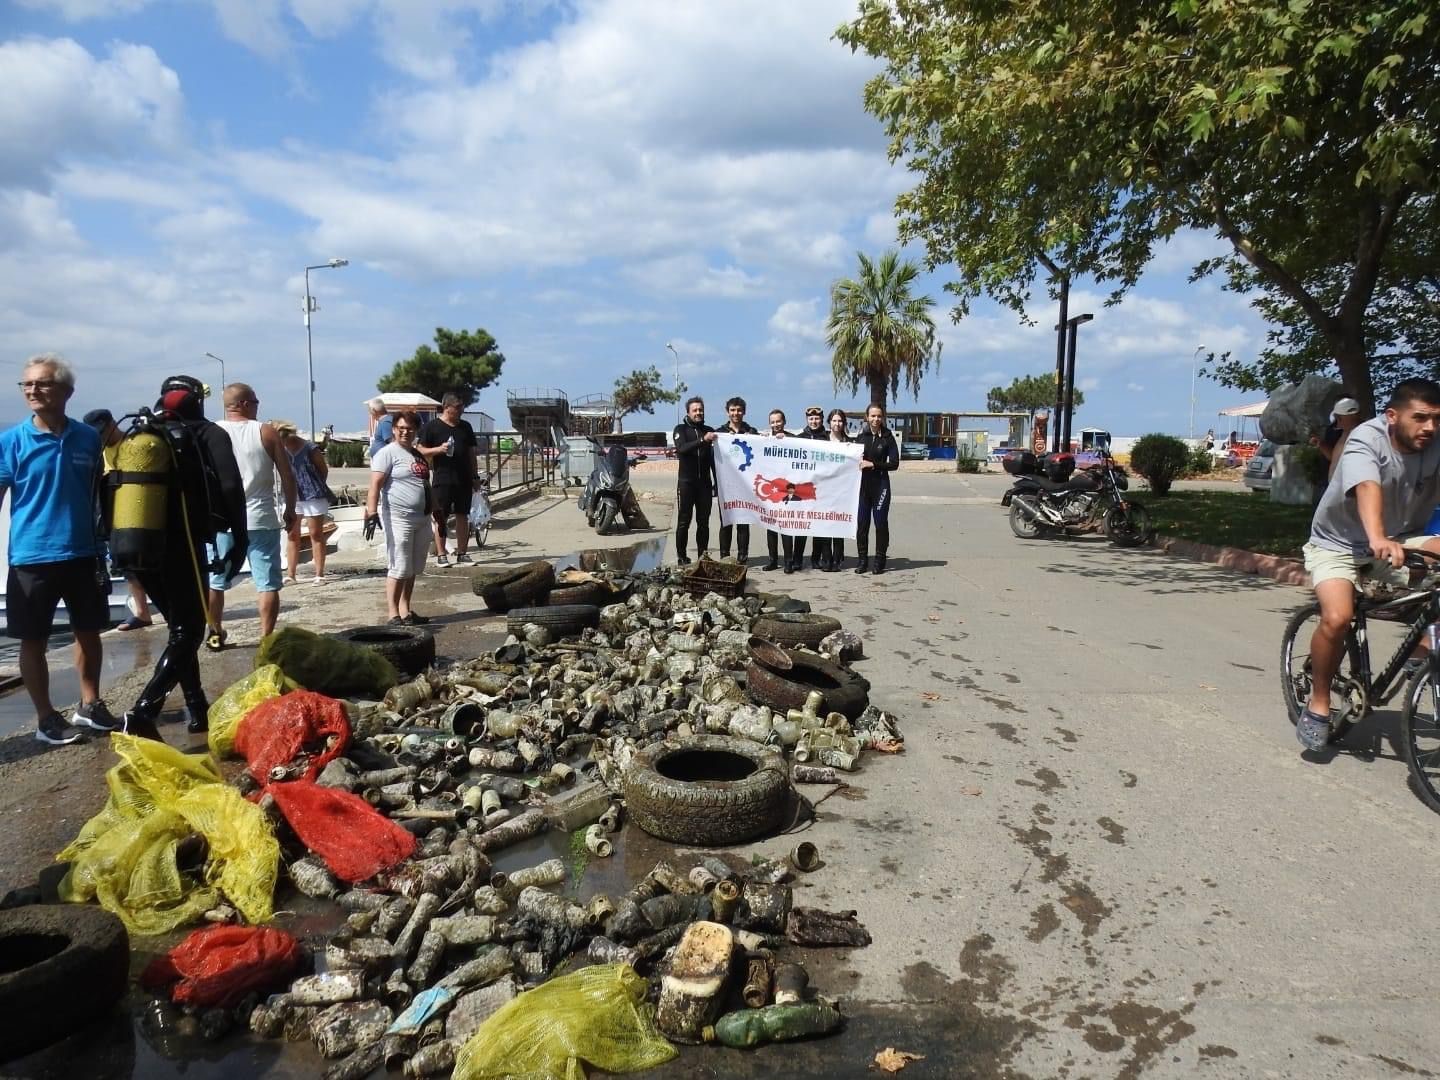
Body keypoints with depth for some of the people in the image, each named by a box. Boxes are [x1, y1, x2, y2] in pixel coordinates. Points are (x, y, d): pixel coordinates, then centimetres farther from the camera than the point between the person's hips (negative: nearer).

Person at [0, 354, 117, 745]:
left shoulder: (90, 438, 1)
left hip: (83, 555, 2)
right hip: (31, 558, -2)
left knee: (89, 632, 13)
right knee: (34, 640, 6)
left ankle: (90, 705, 29)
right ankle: (46, 717, 21)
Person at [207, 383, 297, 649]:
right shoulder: (267, 432, -2)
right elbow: (287, 476, -2)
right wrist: (290, 509, 10)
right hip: (261, 519, -2)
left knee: (215, 582, 18)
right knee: (267, 584, 3)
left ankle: (215, 635, 28)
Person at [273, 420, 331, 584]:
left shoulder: (310, 449, -15)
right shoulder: (283, 449, 1)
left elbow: (324, 469, -2)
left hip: (313, 496, -5)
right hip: (292, 496, 6)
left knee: (316, 534, 1)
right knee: (291, 535, 7)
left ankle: (319, 574, 6)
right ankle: (291, 575, 14)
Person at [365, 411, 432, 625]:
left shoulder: (418, 455, 17)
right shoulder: (388, 453, -7)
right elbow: (375, 485, -15)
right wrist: (371, 513, -24)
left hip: (422, 518, 8)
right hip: (399, 518, -8)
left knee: (414, 569, 11)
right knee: (399, 569, -7)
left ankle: (406, 611, 19)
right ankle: (394, 615, 0)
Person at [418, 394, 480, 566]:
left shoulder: (466, 427, 14)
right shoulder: (432, 427, -1)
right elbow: (420, 450, -1)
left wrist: (475, 477, 14)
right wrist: (438, 449, -18)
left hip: (464, 479, 4)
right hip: (442, 480, -4)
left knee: (463, 516, 5)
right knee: (441, 518, 0)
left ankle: (462, 553, 12)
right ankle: (441, 555, 5)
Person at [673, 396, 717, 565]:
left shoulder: (709, 431, 13)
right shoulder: (681, 429, 4)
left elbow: (714, 458, 13)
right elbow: (681, 448, -16)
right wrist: (702, 440, -27)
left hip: (705, 482, 3)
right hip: (686, 481, -3)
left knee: (704, 521, 5)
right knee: (683, 521, -2)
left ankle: (703, 555, 11)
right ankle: (681, 557, 2)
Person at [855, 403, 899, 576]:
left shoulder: (888, 438, 0)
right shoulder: (861, 437, 9)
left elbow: (894, 463, -7)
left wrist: (873, 464, -13)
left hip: (880, 484, -3)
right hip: (862, 484, 3)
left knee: (881, 523, 0)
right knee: (861, 523, 3)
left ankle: (879, 561, 8)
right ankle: (862, 560, 11)